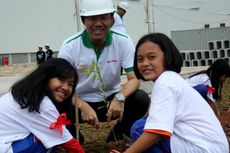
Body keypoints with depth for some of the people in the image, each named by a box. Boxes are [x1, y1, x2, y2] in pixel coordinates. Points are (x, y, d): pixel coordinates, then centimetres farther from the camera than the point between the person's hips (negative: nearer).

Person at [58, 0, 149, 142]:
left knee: (141, 99, -26)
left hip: (111, 100, 2)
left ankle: (116, 139, 2)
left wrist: (120, 97, -39)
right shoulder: (70, 46, -15)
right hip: (82, 102, -1)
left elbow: (134, 79, -16)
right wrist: (83, 107, -37)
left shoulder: (123, 41, -11)